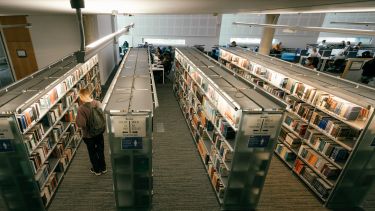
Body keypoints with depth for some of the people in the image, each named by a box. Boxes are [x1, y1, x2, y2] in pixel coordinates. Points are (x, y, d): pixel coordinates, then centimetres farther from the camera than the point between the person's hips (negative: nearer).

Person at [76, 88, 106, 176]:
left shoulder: (81, 108, -26)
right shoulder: (97, 103, -12)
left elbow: (81, 124, -25)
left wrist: (77, 120, -7)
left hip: (88, 135, -4)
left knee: (92, 153, 18)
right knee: (100, 150, 22)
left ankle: (97, 170, 36)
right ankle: (103, 168, 39)